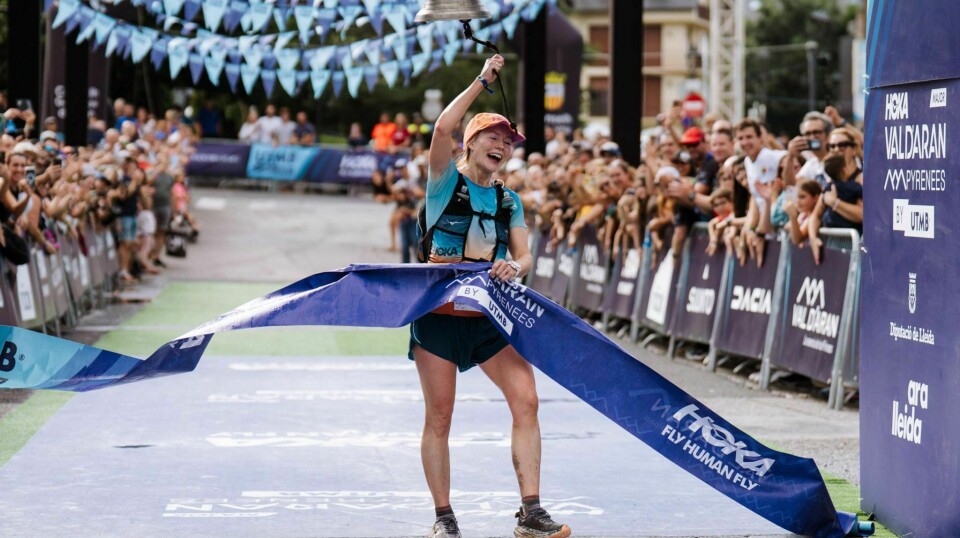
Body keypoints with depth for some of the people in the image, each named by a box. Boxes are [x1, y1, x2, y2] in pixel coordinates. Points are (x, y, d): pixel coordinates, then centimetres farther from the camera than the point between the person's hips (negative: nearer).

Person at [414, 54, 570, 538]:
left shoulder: (510, 201, 15)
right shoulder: (447, 181, 1)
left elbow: (524, 256, 6)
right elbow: (443, 128, -17)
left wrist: (514, 267, -18)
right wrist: (483, 81, -12)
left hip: (489, 316, 4)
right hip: (439, 312, -4)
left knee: (526, 400, -9)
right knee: (439, 417, -1)